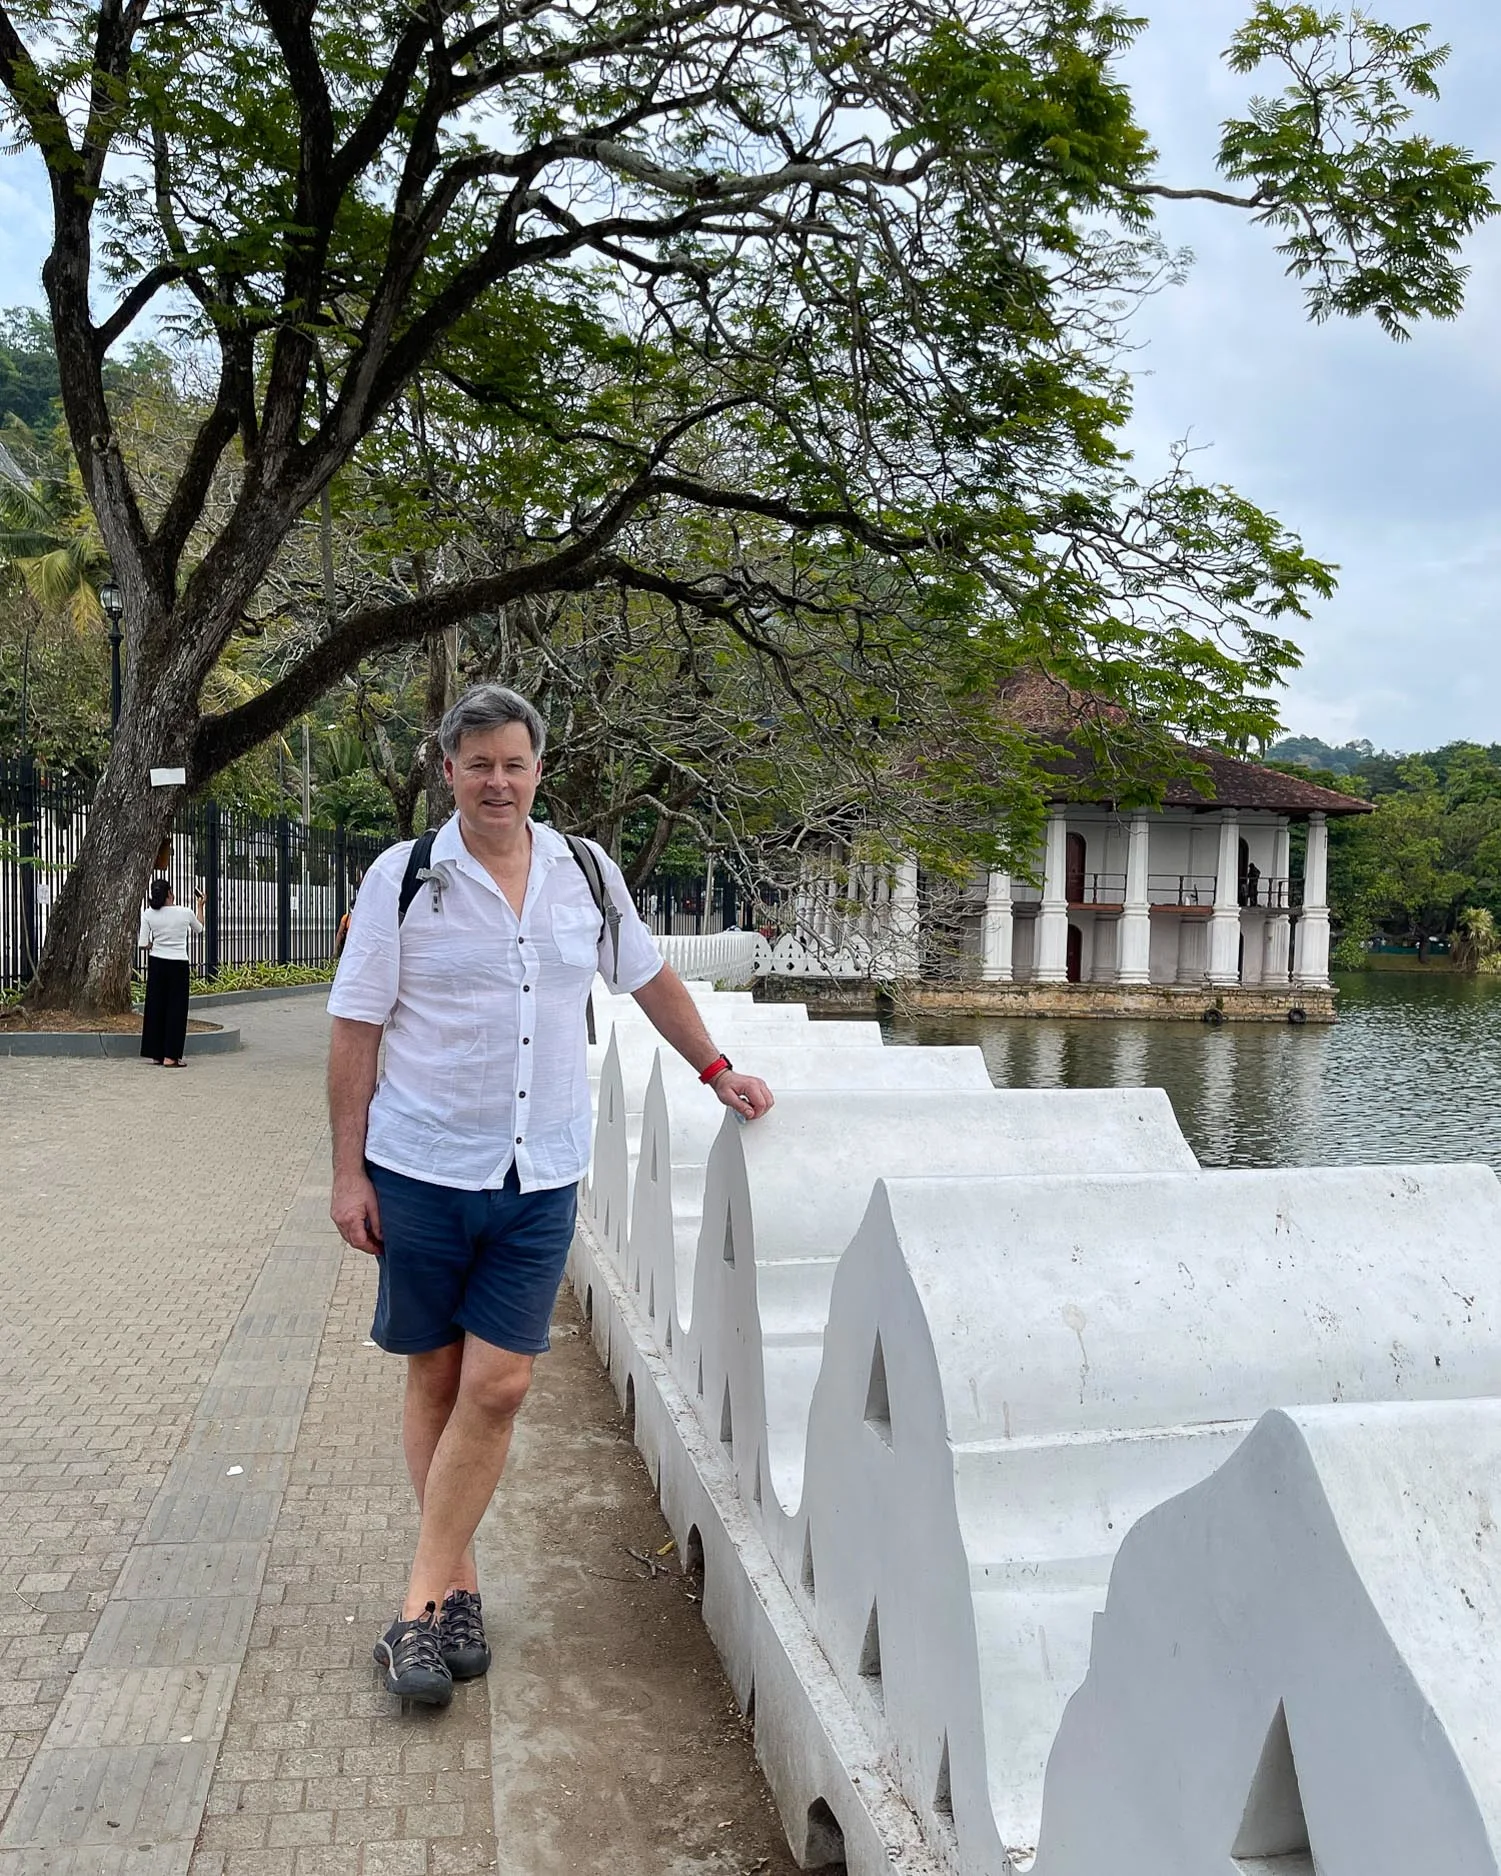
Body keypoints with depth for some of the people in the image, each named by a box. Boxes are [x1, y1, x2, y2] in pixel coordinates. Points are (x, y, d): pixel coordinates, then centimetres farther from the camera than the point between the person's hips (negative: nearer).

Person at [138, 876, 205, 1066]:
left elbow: (143, 945, -7)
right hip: (178, 965, -2)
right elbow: (199, 929, 13)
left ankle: (156, 1054, 16)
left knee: (155, 1007, 12)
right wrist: (199, 907, 24)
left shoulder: (148, 914, -5)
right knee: (176, 1008, 4)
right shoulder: (185, 913, -8)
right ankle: (170, 1056, 1)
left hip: (156, 963, 2)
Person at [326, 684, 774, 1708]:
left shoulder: (586, 873, 4)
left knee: (498, 1387, -4)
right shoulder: (404, 877, -4)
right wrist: (349, 1171, -5)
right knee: (435, 1377, 9)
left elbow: (649, 977, 19)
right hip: (423, 1168, -1)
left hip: (542, 1175, 2)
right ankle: (460, 1586, 24)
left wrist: (718, 1070, 19)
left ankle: (423, 1603, 9)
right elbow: (356, 1031, -3)